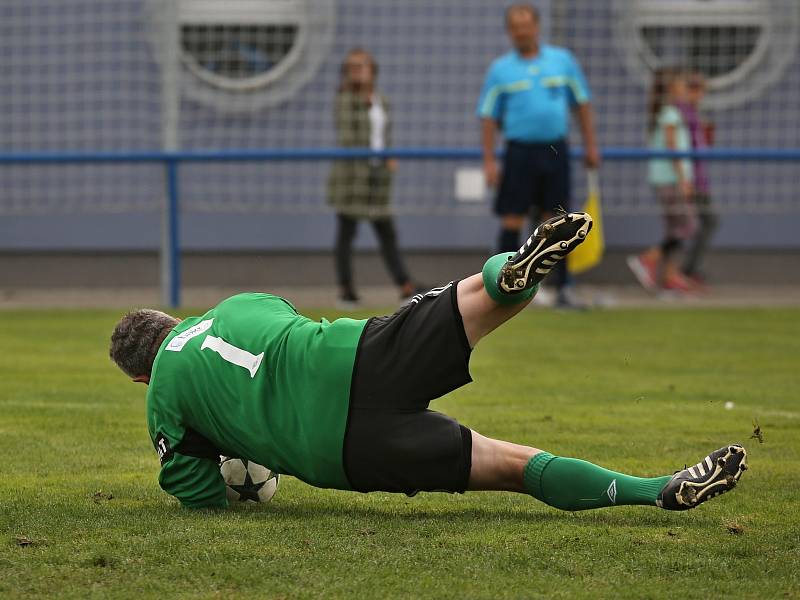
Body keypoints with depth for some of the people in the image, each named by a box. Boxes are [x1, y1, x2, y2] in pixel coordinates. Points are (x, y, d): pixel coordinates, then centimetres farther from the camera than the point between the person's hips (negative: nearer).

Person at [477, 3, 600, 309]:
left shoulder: (562, 60, 7)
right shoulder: (500, 69, 4)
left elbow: (582, 104, 12)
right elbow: (488, 117, 3)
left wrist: (591, 146, 7)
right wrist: (489, 161, -4)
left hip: (555, 151, 1)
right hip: (519, 151, -1)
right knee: (512, 221, -4)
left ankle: (562, 288, 7)